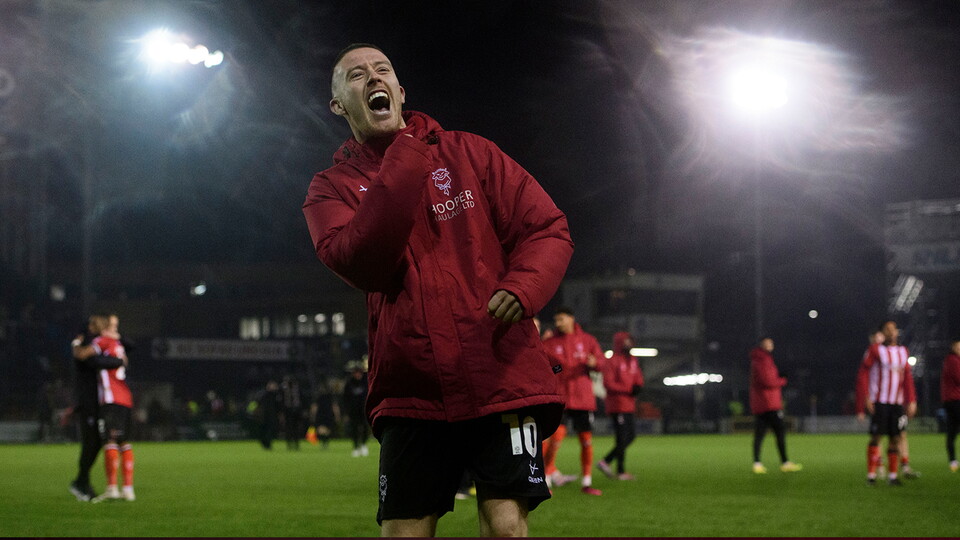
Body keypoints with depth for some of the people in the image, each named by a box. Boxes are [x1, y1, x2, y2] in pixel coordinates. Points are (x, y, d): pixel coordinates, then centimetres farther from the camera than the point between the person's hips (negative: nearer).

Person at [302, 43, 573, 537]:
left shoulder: (468, 153, 9)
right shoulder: (332, 189, 7)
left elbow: (548, 229, 7)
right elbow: (361, 266, -13)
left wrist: (522, 287, -14)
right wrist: (404, 166, -16)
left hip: (501, 380, 0)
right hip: (412, 393, 1)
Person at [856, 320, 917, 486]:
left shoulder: (903, 352, 14)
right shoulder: (875, 350, -2)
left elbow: (907, 377, 17)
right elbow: (863, 374, -4)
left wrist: (911, 401, 11)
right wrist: (866, 398, -12)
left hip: (897, 403, 5)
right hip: (879, 402, -5)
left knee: (895, 438, 4)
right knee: (876, 437, -5)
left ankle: (892, 475, 9)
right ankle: (871, 474, -1)